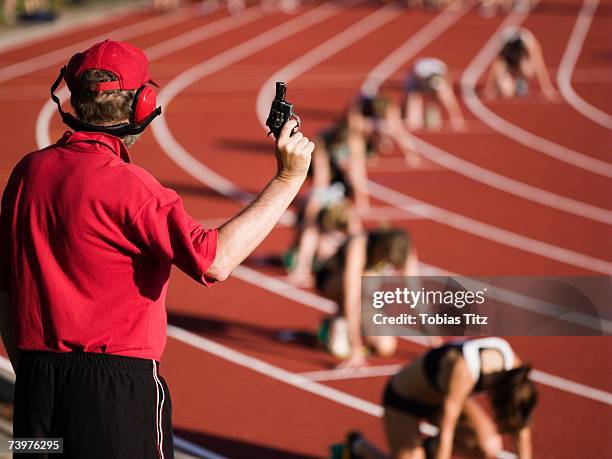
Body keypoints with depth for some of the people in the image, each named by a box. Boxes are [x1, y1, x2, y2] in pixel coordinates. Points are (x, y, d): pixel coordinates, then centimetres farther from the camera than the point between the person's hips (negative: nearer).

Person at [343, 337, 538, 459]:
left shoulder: (514, 367, -22)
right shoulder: (463, 369, -41)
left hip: (441, 396, 6)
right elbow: (446, 430, -38)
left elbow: (521, 428, -11)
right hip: (404, 399, -6)